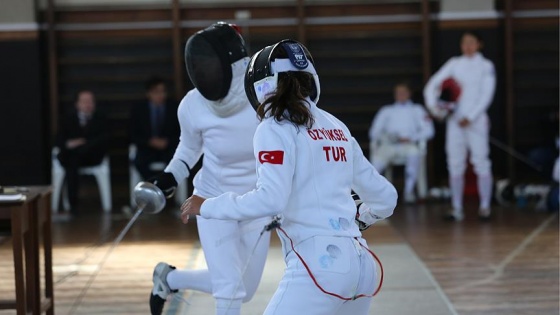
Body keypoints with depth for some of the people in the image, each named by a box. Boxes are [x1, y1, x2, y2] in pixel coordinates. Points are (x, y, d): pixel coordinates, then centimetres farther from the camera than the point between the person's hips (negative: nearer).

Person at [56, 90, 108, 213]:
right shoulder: (69, 118, 21)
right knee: (71, 163, -36)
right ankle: (73, 203, -39)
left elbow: (104, 139, 1)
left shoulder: (100, 118, 18)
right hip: (71, 154, 1)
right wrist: (68, 144, -15)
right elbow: (58, 140, 11)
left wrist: (85, 143, -17)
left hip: (92, 156, -1)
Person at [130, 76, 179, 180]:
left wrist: (167, 142, -12)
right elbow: (134, 136, 4)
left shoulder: (173, 110, 6)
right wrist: (150, 142, -13)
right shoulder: (138, 110, 6)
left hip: (168, 149, 0)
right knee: (140, 162, -34)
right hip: (147, 150, 0)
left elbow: (179, 135, 6)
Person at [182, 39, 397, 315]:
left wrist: (206, 206, -6)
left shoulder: (276, 128, -3)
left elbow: (271, 199, -18)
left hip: (319, 263, -8)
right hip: (359, 264, 8)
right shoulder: (336, 127, 19)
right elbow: (384, 197, 24)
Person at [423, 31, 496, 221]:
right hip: (455, 120, 4)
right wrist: (432, 103, -12)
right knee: (455, 164, 3)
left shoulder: (486, 66, 2)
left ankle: (485, 207, -1)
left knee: (481, 163, -6)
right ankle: (457, 209, 7)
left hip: (476, 121, -3)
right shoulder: (454, 64, 11)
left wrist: (470, 117, -14)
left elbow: (486, 95, -6)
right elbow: (434, 83, 6)